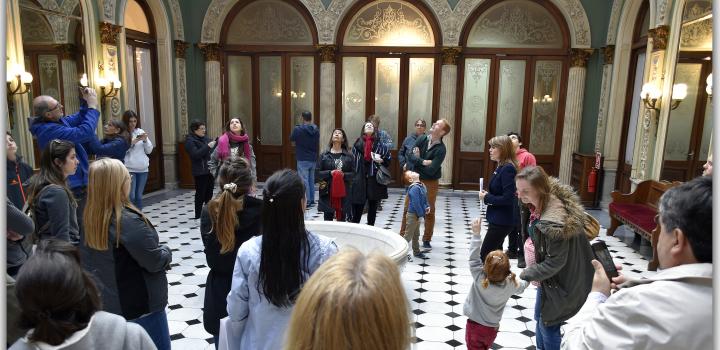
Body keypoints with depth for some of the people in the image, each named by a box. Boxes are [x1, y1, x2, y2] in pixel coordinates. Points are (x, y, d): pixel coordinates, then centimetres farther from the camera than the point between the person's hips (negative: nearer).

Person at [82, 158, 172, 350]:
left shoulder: (91, 217, -3)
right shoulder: (128, 220, -26)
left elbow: (89, 262, 10)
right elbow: (156, 262, -20)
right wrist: (166, 252, 0)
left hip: (108, 304, 7)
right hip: (141, 306, -7)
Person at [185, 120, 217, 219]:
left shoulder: (205, 138, 13)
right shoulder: (190, 140, -7)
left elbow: (211, 151, 20)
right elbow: (195, 154, -20)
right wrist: (208, 146, -23)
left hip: (209, 170, 7)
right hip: (200, 172, -7)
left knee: (209, 193, 12)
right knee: (200, 193, -1)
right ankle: (198, 216, 8)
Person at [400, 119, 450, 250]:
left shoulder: (441, 149, -16)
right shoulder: (421, 139, -2)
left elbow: (431, 170, -23)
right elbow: (410, 156, -9)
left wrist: (417, 159, -11)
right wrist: (422, 161, -24)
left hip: (430, 183, -4)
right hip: (415, 179, 4)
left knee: (429, 212, 6)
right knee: (407, 209, 7)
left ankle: (426, 240, 21)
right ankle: (402, 236, 20)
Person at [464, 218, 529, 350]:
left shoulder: (479, 279, -25)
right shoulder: (510, 285, -16)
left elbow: (474, 257, -22)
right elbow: (521, 285, 5)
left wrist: (476, 233, -23)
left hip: (474, 326, -3)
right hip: (492, 328, 3)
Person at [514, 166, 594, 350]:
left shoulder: (553, 222, -36)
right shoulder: (546, 200, -9)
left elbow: (556, 261, -26)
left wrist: (525, 275, -19)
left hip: (559, 280, -9)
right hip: (550, 274, 9)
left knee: (548, 324, 10)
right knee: (539, 318, 23)